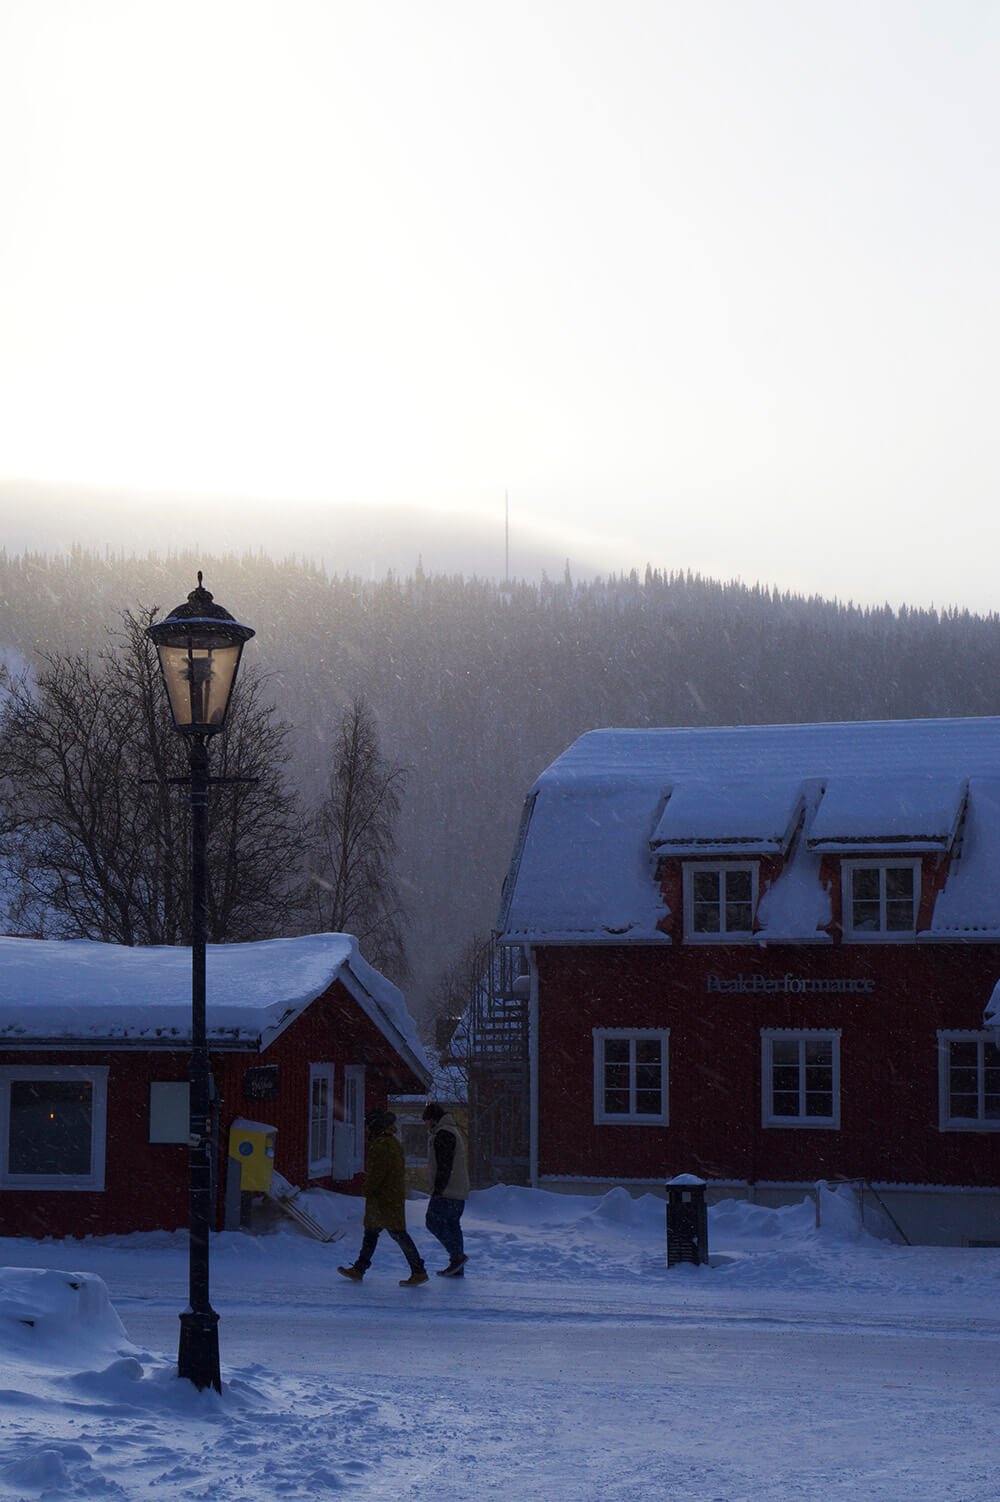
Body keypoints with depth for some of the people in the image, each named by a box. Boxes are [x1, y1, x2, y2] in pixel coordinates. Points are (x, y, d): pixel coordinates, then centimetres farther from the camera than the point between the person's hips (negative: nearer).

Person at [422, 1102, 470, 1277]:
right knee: (452, 1224, 10)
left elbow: (444, 1165, -19)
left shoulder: (443, 1134, -13)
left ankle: (457, 1256, -11)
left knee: (434, 1222, -7)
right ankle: (458, 1269, 10)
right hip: (459, 1191, 10)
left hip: (447, 1191, -10)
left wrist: (438, 1190, -19)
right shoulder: (453, 1132, 21)